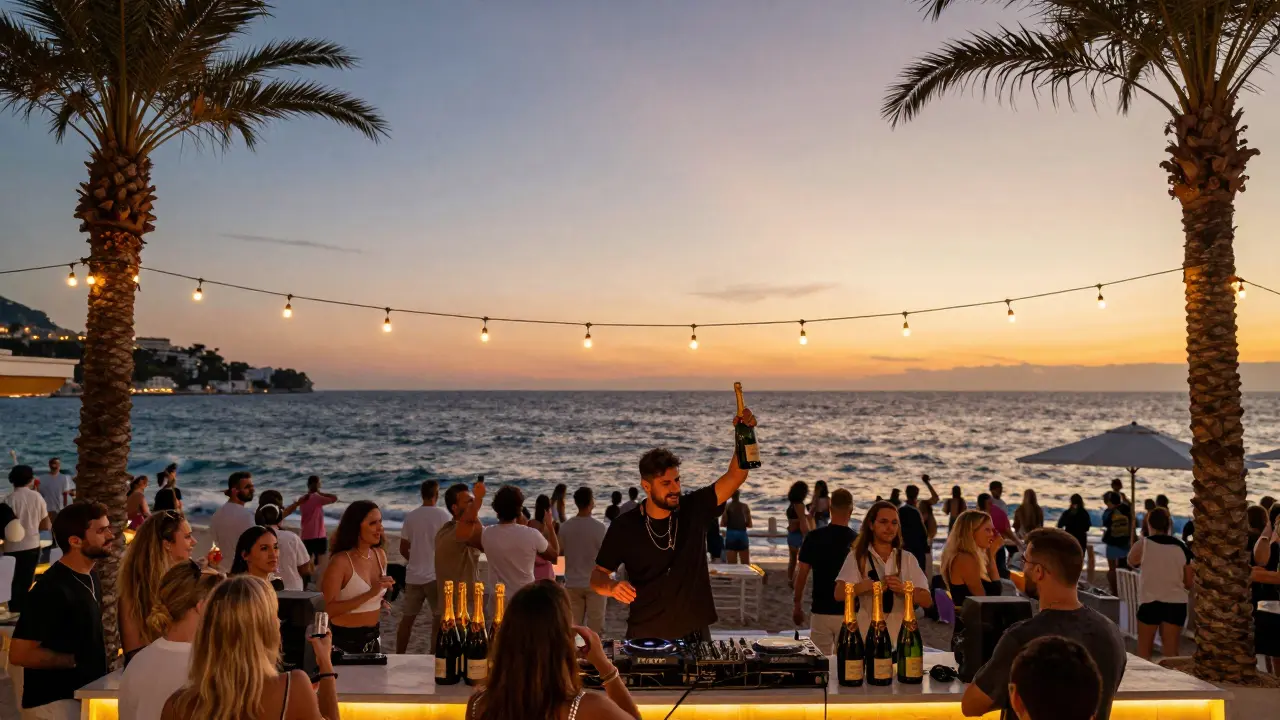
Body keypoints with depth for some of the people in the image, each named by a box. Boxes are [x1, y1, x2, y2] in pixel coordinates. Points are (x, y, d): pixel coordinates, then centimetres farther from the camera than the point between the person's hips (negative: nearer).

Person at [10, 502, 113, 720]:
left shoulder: (90, 578, 6)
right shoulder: (52, 589, -21)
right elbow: (20, 653, -23)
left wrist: (99, 653, 4)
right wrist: (76, 660, -15)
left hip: (86, 694, 8)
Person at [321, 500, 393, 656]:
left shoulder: (380, 555, 0)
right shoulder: (340, 562, -19)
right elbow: (326, 610, -26)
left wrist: (380, 600, 2)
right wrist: (369, 595, -29)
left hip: (373, 638, 7)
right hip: (345, 641, -7)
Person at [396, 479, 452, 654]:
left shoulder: (410, 516, 4)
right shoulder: (442, 514, -8)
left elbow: (403, 550, 8)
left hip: (413, 575, 5)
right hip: (435, 575, -4)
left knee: (407, 618, 12)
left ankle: (399, 656, 18)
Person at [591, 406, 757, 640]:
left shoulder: (693, 510, -6)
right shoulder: (625, 526, -9)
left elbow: (734, 477, -14)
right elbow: (597, 576, -2)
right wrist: (612, 587, -25)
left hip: (694, 633, 2)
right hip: (646, 635, -1)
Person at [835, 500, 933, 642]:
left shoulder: (908, 559, 8)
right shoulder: (856, 557, 2)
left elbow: (927, 601, 1)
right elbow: (839, 594, -10)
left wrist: (903, 589, -17)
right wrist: (867, 586, -25)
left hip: (900, 636, 2)